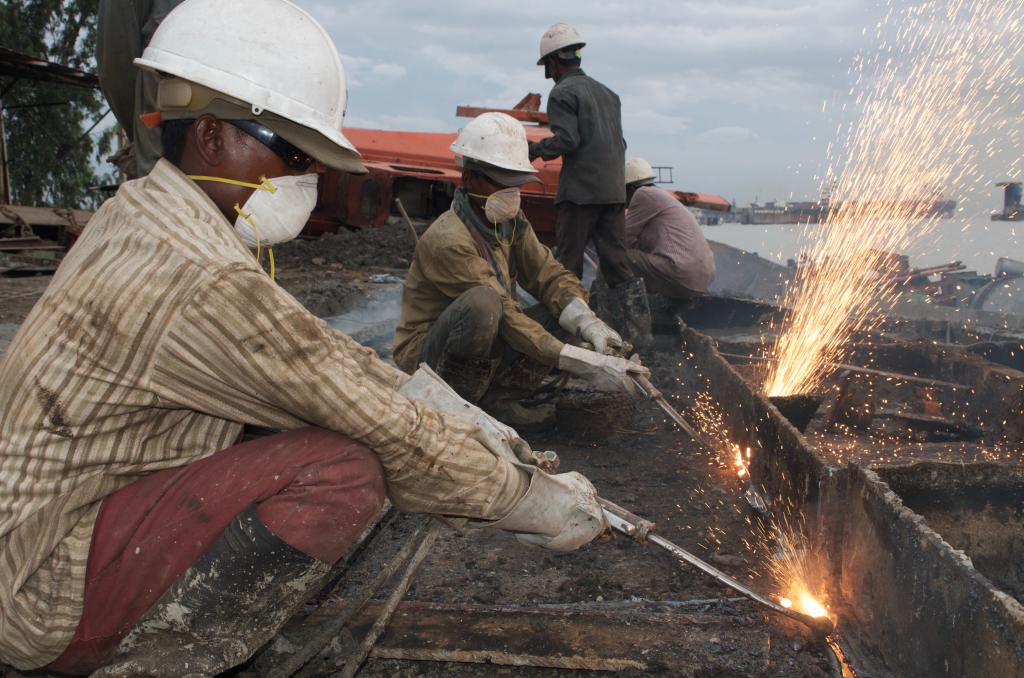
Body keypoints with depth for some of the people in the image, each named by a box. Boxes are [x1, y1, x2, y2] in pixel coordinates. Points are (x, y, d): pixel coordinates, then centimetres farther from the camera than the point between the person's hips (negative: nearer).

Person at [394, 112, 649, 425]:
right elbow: (506, 317, -29)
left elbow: (550, 274, -1)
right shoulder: (449, 241, -26)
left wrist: (589, 324, -22)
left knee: (563, 313, -6)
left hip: (485, 351, 8)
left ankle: (496, 398, -3)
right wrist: (585, 364, -31)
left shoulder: (512, 222, 0)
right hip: (425, 357, -8)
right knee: (483, 301, -35)